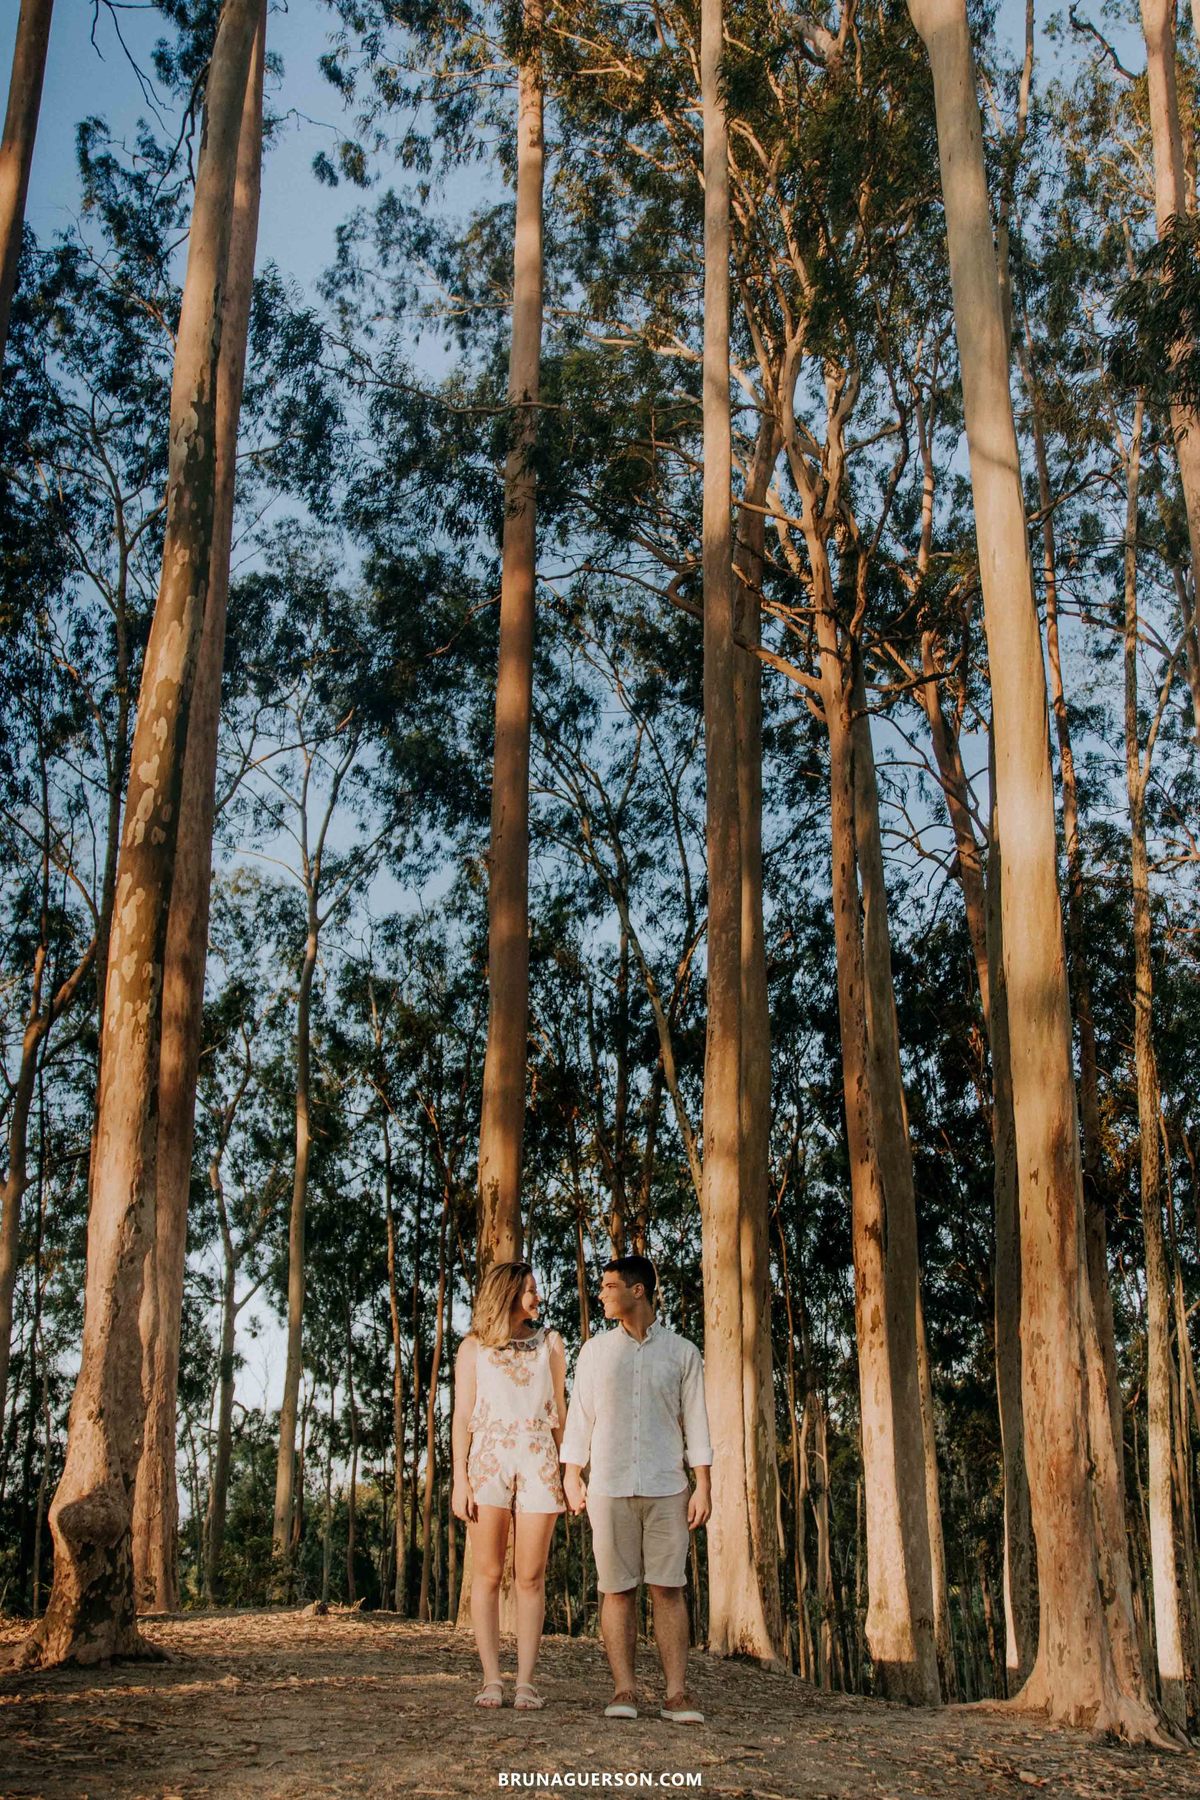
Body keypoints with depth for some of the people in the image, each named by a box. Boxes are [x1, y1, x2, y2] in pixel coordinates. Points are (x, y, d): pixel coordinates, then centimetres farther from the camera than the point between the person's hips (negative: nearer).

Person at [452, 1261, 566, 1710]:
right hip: (489, 1459, -1)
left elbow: (560, 1411, 13)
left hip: (538, 1461, 1)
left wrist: (569, 1471, 5)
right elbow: (462, 1417, 5)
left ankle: (526, 1681, 1)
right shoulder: (473, 1348, 9)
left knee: (531, 1577, -1)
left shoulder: (549, 1343, 14)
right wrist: (459, 1480, -3)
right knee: (487, 1574, -1)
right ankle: (491, 1680, 4)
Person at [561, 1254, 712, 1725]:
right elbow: (579, 1416, 11)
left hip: (666, 1488, -1)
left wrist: (703, 1486, -1)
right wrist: (571, 1475, 3)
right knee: (617, 1589, 1)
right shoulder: (595, 1350, 10)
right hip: (608, 1487, 1)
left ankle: (676, 1693, 1)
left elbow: (695, 1422, 5)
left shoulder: (682, 1352, 6)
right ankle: (623, 1691, 6)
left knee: (669, 1588, -2)